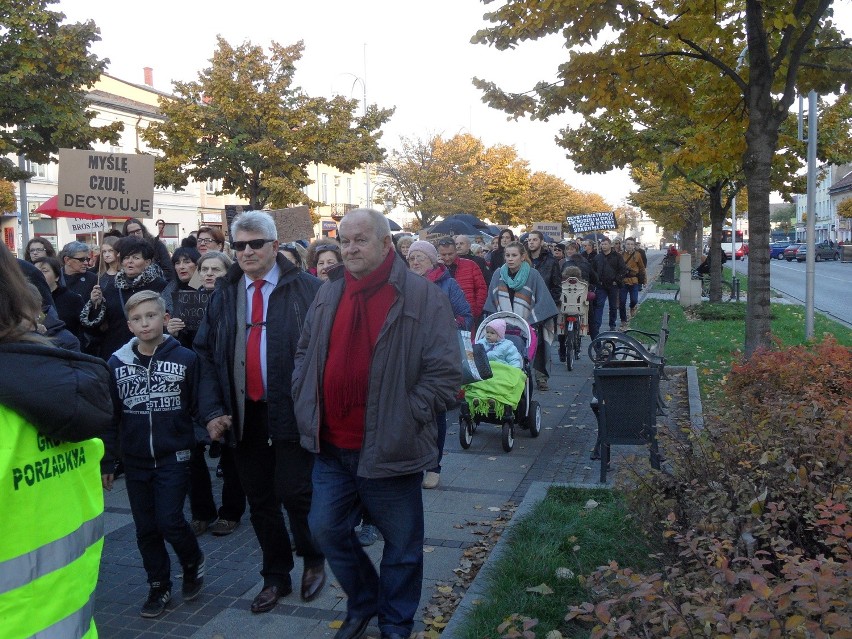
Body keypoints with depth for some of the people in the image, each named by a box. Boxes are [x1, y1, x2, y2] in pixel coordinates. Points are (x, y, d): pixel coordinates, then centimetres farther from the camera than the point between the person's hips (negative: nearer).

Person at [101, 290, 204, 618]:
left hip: (174, 457, -3)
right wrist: (106, 461, 5)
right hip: (135, 461, 3)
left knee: (169, 521, -6)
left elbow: (199, 407, -3)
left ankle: (193, 563, 23)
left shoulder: (185, 358, -7)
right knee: (146, 528, 10)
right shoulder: (117, 363, 0)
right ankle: (159, 586, 27)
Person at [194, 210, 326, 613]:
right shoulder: (224, 293, 10)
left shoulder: (305, 288, -4)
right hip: (244, 413, 5)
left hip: (292, 411, -4)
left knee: (294, 493, -3)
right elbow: (205, 353, 10)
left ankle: (313, 560, 26)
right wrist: (212, 409, 0)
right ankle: (275, 577, 30)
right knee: (259, 500, 13)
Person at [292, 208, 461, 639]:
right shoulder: (328, 295, 8)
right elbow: (305, 353, 19)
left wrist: (404, 419, -15)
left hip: (389, 451, -5)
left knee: (401, 545, 11)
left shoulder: (423, 297, -11)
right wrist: (306, 405, 7)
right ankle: (362, 603, 39)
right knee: (327, 529, 14)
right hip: (331, 446, 5)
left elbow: (445, 374, -12)